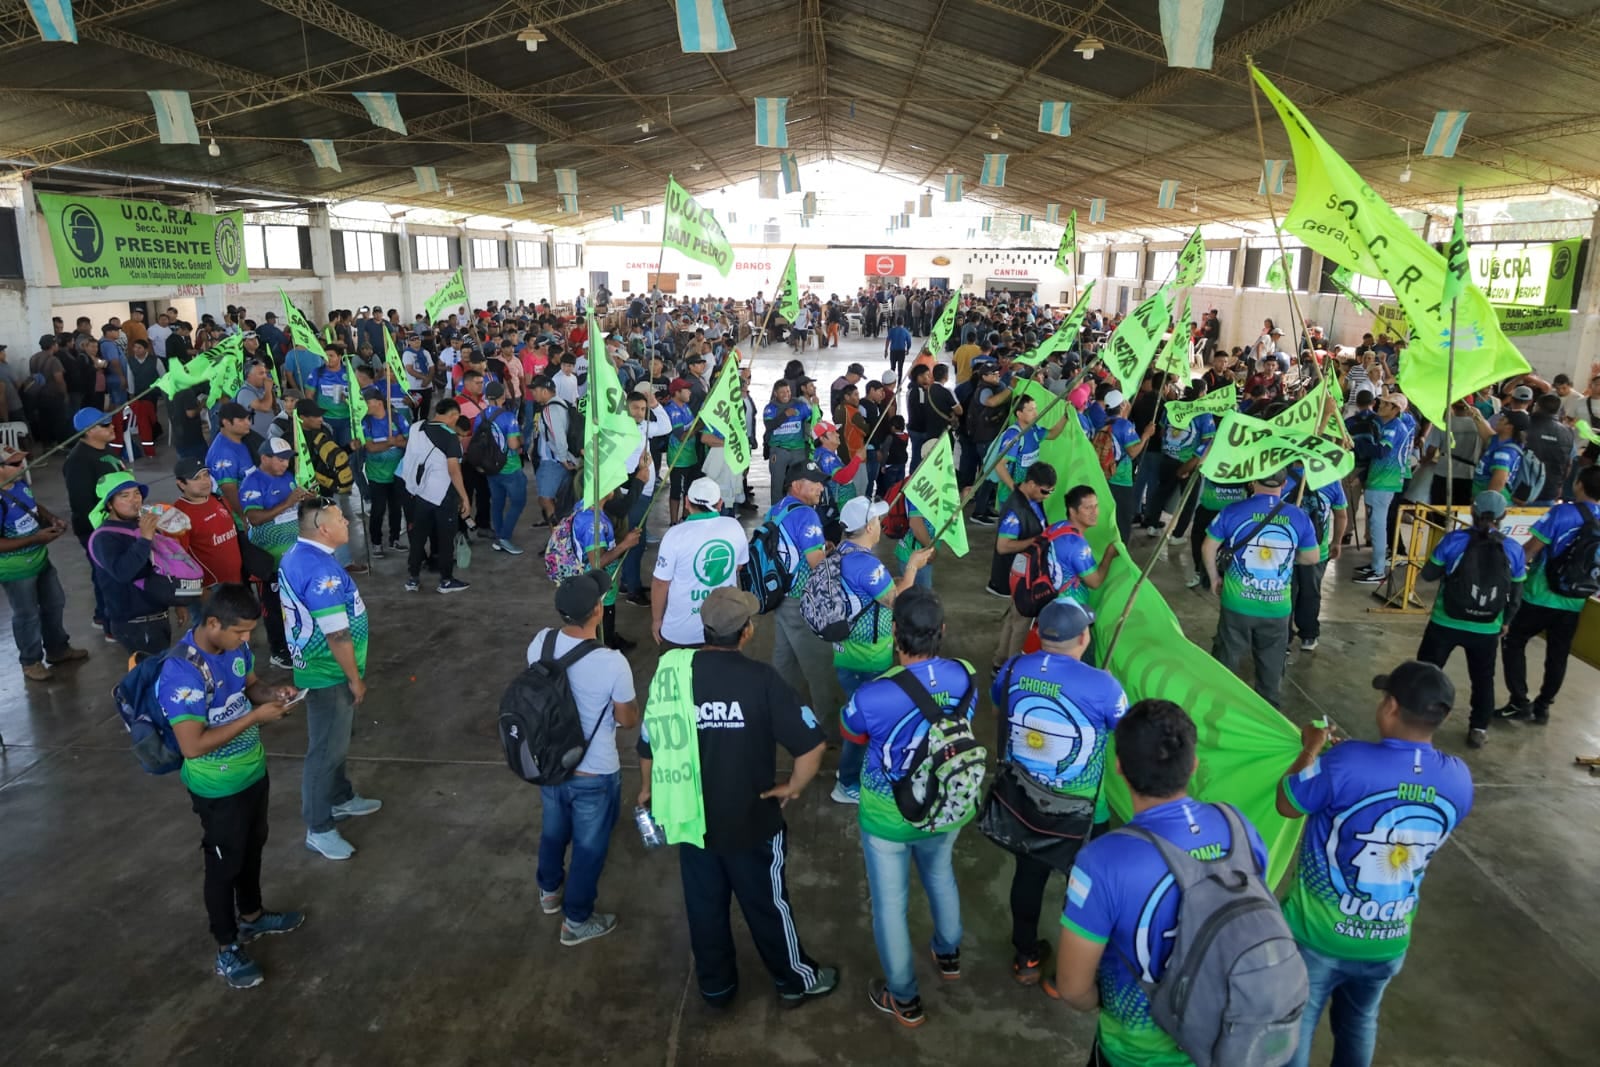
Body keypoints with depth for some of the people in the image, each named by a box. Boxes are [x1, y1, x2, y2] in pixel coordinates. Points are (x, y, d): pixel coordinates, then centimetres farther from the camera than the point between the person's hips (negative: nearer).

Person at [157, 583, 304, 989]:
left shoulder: (235, 645, -8)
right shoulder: (181, 672, -32)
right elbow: (193, 746, -32)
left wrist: (272, 693, -10)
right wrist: (255, 717, -29)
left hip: (254, 771, 7)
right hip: (218, 788, -7)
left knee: (252, 848, 25)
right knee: (224, 864, 11)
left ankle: (251, 916, 48)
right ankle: (227, 948, 31)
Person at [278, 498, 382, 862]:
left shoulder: (295, 556, 2)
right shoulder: (322, 572, -30)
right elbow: (337, 635, -27)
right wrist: (355, 678, -15)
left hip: (316, 666, 10)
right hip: (329, 674, -10)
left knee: (336, 741, 25)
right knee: (326, 750, 3)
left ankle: (341, 799, 42)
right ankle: (318, 829, 17)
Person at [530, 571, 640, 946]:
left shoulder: (540, 643, -14)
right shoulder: (612, 663, -31)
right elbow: (628, 721, -16)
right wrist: (632, 705, 6)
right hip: (595, 776, -5)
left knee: (553, 831, 30)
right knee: (589, 847, 18)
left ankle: (549, 891, 56)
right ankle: (576, 921, 38)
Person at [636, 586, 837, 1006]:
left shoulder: (674, 673, -13)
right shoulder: (760, 678, -21)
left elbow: (649, 746, -2)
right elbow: (812, 743, -23)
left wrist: (649, 789, 17)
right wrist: (793, 787, -5)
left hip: (693, 817, 3)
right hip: (752, 821, -2)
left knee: (704, 906, 22)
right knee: (767, 904, 18)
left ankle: (715, 986, 41)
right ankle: (796, 981, 39)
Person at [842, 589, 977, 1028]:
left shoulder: (874, 696, -34)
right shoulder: (965, 676, -20)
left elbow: (849, 733, -9)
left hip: (888, 817, -4)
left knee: (890, 903, 19)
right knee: (940, 873, 33)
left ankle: (904, 1000, 38)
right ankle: (949, 955, 57)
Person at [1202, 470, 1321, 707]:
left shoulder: (1233, 511, -10)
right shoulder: (1300, 518, -5)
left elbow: (1208, 549, -4)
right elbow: (1313, 557, 6)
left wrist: (1214, 578, 11)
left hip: (1237, 604, -1)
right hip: (1277, 607, 1)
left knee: (1226, 660, 14)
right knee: (1271, 665, 17)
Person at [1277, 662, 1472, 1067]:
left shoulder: (1346, 762, -29)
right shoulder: (1458, 779, -12)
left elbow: (1286, 805, -12)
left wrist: (1312, 750, 4)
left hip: (1317, 936, -4)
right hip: (1388, 944, 5)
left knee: (1294, 1030, 15)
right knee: (1359, 1023, 29)